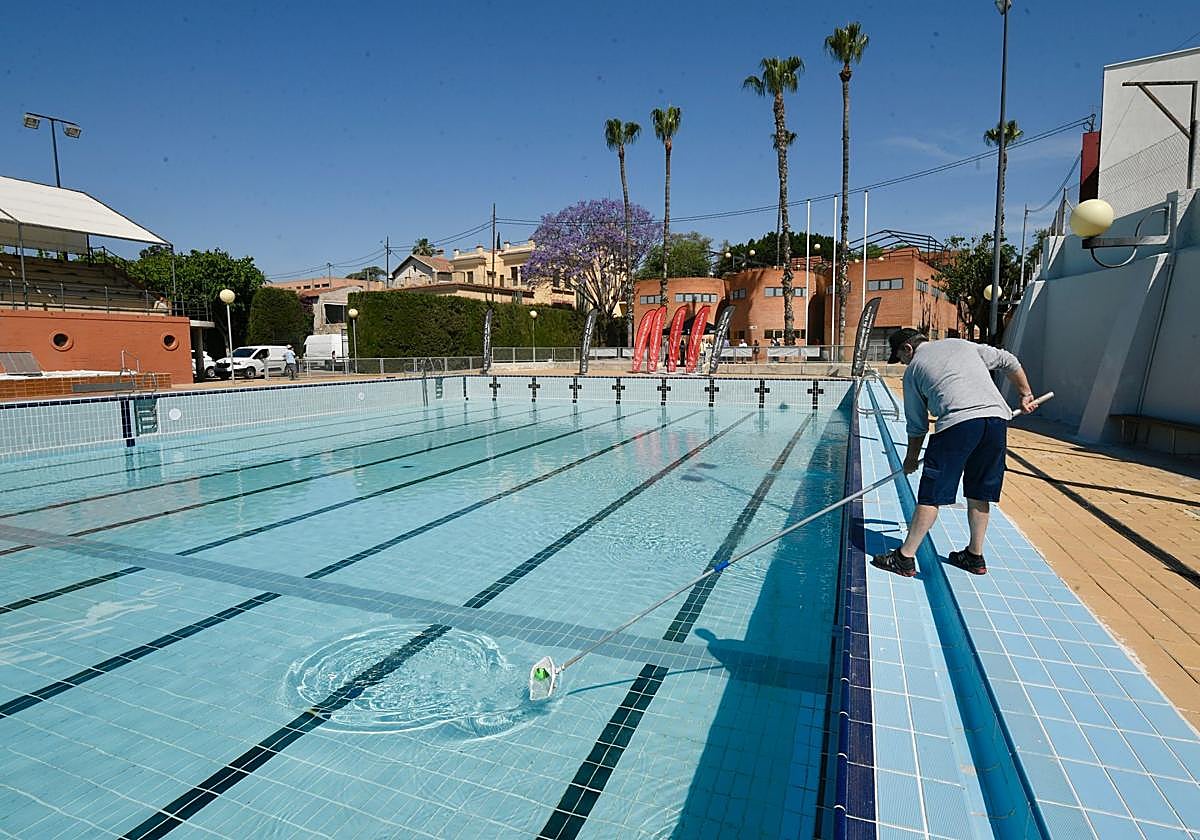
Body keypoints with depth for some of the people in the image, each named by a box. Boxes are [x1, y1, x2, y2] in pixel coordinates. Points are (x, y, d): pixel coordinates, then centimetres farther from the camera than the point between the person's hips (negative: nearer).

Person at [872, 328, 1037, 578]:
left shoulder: (913, 370, 15)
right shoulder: (963, 344, 26)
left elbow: (916, 425, 18)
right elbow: (1009, 362, 27)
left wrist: (911, 458, 29)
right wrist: (1025, 394, 38)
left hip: (958, 421, -5)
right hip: (997, 416, 5)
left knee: (931, 496, -1)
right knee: (978, 494, 17)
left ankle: (905, 558, 3)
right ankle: (975, 556, 27)